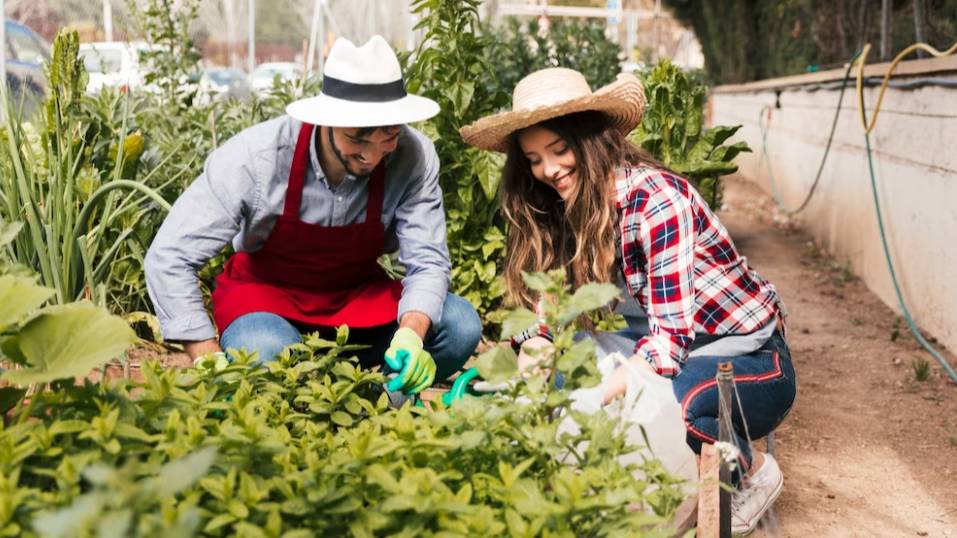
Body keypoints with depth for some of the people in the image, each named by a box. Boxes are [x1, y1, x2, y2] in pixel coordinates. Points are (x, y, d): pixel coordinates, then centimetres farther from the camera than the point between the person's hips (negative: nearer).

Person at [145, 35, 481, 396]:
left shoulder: (414, 157, -22)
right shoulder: (256, 156, -27)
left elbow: (427, 261, -19)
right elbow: (169, 258, -24)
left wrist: (410, 334, -40)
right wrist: (214, 364, -29)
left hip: (357, 292, 3)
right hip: (265, 289, -2)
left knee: (460, 325, -22)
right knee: (267, 354, -37)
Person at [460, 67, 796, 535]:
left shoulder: (656, 198, -23)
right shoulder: (559, 210, -2)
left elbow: (669, 337, -28)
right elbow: (542, 314, -5)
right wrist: (532, 368, -26)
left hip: (750, 360, -6)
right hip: (678, 353, 7)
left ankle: (751, 470, -4)